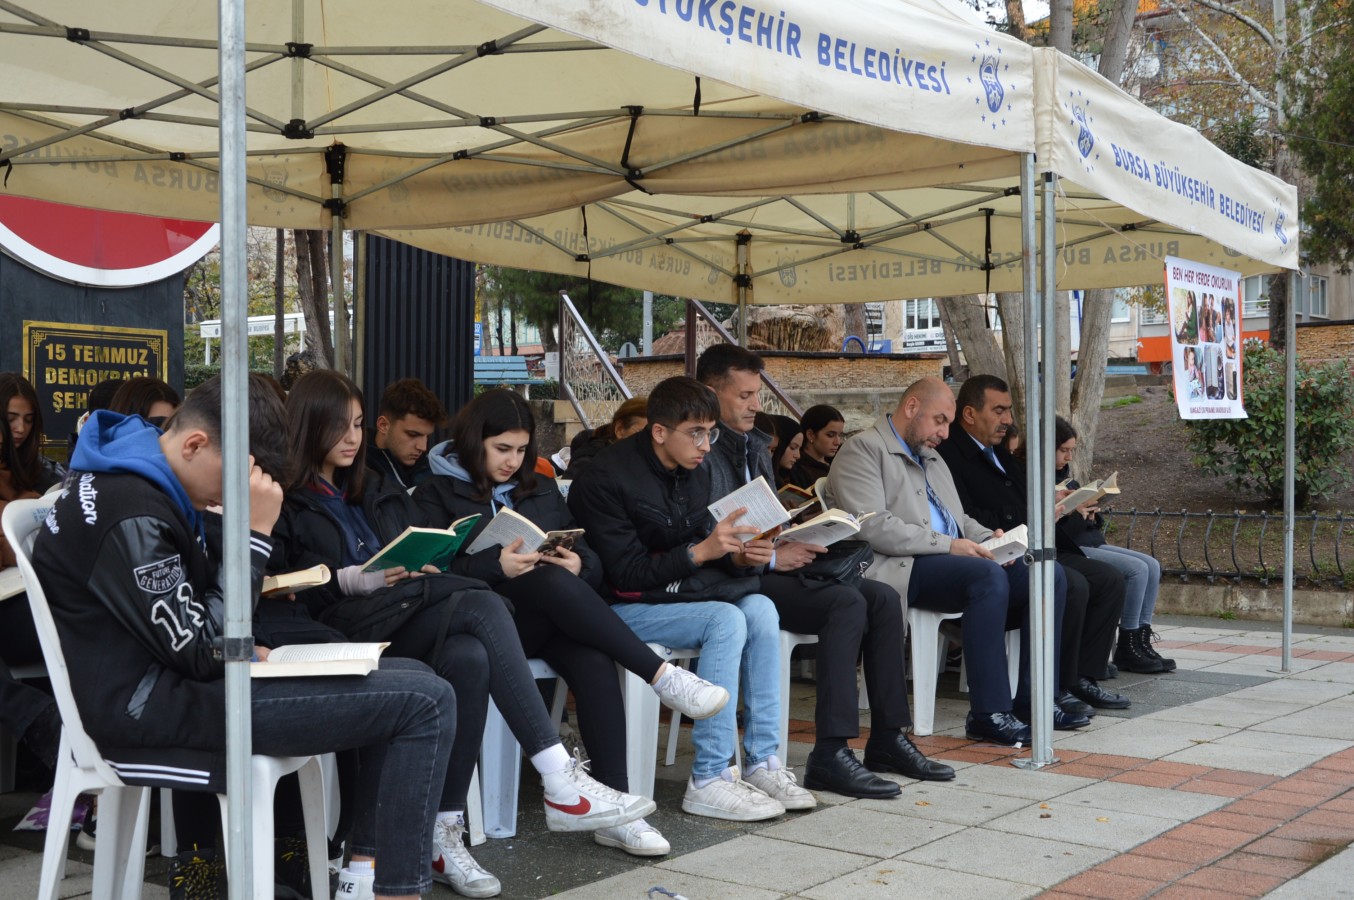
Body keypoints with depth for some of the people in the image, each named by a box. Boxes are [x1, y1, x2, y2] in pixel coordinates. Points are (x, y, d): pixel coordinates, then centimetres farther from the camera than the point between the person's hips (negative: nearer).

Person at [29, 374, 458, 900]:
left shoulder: (138, 481, 10)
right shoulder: (129, 515, -22)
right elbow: (203, 652, -20)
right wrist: (255, 536, -19)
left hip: (171, 678, 11)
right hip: (157, 712, -11)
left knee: (411, 678, 12)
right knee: (425, 701, -16)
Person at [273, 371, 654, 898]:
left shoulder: (378, 493, 27)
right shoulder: (284, 501, 6)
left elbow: (421, 555, 22)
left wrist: (423, 563, -1)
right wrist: (357, 580, -18)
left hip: (410, 626, 6)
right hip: (346, 640, -6)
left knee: (469, 657, -31)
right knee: (482, 606, -28)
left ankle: (444, 834, -31)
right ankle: (561, 783, -33)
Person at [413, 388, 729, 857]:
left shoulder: (541, 489, 25)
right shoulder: (437, 495, 11)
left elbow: (590, 558, 18)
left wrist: (579, 564, -6)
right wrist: (497, 566, -20)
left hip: (549, 618, 4)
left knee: (594, 660, -32)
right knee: (553, 583, -36)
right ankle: (661, 674, -33)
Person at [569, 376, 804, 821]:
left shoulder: (695, 470, 8)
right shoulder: (607, 479, -15)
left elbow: (703, 542, 13)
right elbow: (626, 574, -19)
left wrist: (736, 556, -10)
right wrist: (701, 551, -26)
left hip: (681, 588, 7)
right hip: (625, 607, -7)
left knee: (760, 608, -21)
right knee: (726, 620, -29)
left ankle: (763, 765, -18)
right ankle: (708, 781, -26)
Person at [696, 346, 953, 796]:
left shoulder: (756, 444, 20)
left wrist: (797, 540, 3)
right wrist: (770, 556, -21)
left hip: (769, 567, 9)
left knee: (883, 598, -5)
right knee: (847, 602, -27)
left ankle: (887, 740, -1)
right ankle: (830, 754, -27)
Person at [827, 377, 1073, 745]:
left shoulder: (932, 458, 28)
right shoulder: (862, 450, -2)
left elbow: (960, 519, 31)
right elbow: (872, 526, -15)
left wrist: (988, 538, 7)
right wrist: (947, 544, -17)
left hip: (950, 560, 9)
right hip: (899, 568, -9)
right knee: (989, 575, -34)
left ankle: (1033, 697, -5)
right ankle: (988, 714, -31)